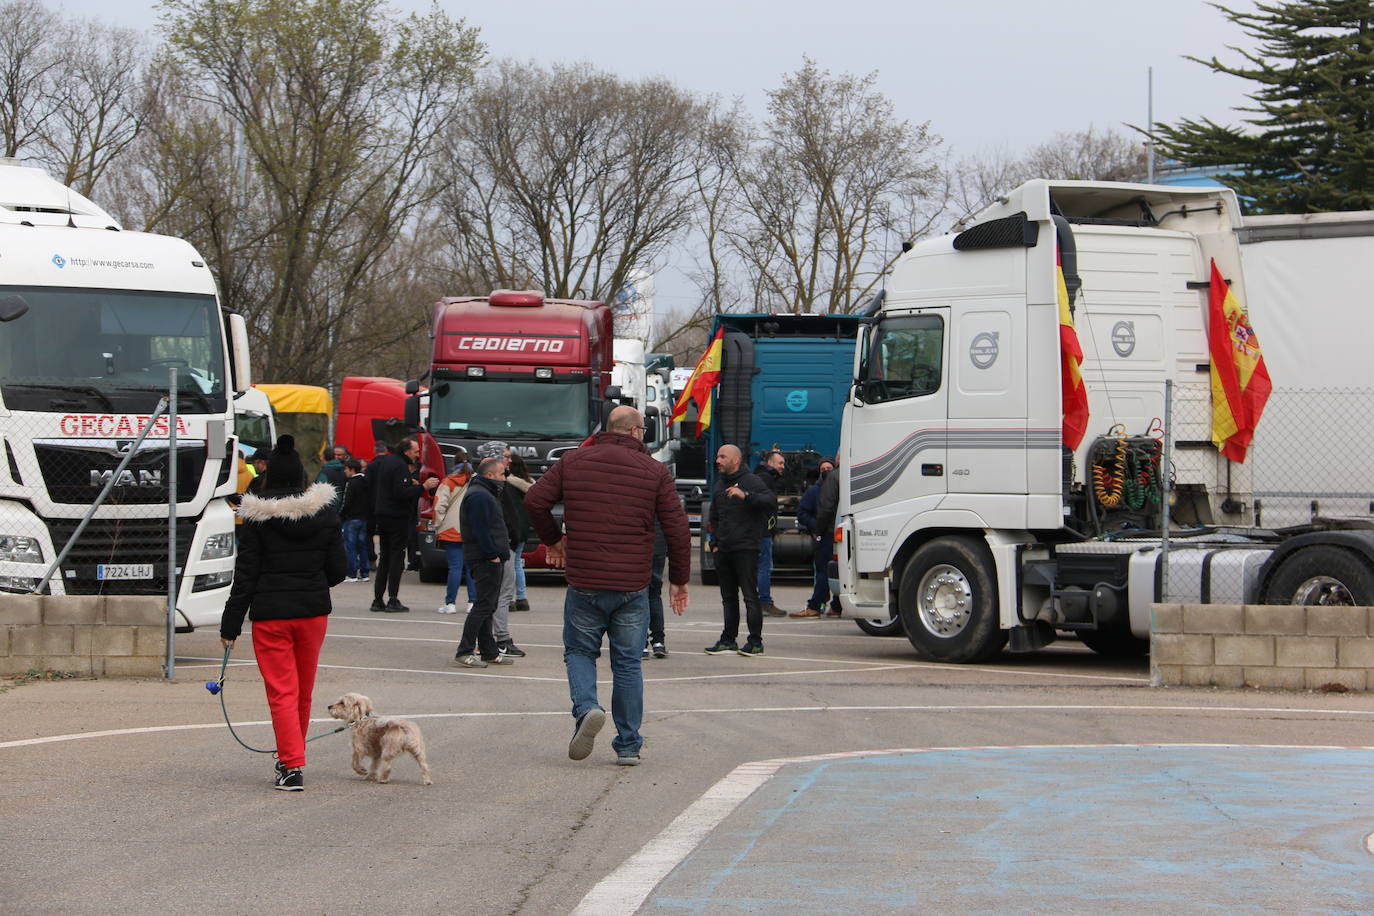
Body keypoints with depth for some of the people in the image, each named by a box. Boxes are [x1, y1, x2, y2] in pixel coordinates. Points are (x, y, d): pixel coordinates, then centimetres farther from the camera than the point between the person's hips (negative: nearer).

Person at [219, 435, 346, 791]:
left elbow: (245, 575, -8)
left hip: (270, 614, -3)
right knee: (304, 691, 17)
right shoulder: (325, 512, 0)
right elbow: (337, 570, 5)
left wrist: (230, 625, -4)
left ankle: (292, 767, -9)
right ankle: (291, 756, 30)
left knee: (281, 693, -1)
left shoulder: (257, 518, -8)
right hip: (314, 612, 3)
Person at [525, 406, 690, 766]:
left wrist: (553, 540, 18)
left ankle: (586, 707, -12)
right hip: (633, 587, 0)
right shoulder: (654, 471, 1)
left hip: (584, 585, 0)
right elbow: (677, 528, 0)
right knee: (628, 663, 10)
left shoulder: (574, 461, 4)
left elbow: (535, 500, 1)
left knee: (579, 651, 16)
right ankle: (628, 746, 11)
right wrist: (679, 580, 11)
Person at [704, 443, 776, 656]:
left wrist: (745, 496, -32)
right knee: (728, 597, 11)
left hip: (745, 549, -8)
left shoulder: (751, 482, -6)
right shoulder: (720, 484, 18)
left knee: (750, 596, -7)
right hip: (723, 551, 8)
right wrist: (715, 540, 15)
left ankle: (755, 643, -6)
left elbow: (771, 501, -21)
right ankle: (728, 641, 14)